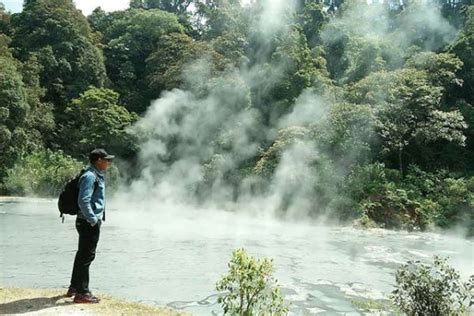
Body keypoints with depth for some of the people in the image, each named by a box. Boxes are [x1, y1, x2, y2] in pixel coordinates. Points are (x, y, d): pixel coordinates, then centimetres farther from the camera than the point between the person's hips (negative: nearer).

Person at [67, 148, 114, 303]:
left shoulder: (98, 176, 16)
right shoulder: (90, 176, -17)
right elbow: (83, 201, -25)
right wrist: (93, 220, -22)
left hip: (92, 221, 11)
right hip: (89, 222, -11)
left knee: (82, 255, 18)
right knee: (86, 256, -4)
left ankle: (74, 288, 31)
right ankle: (82, 293, 3)